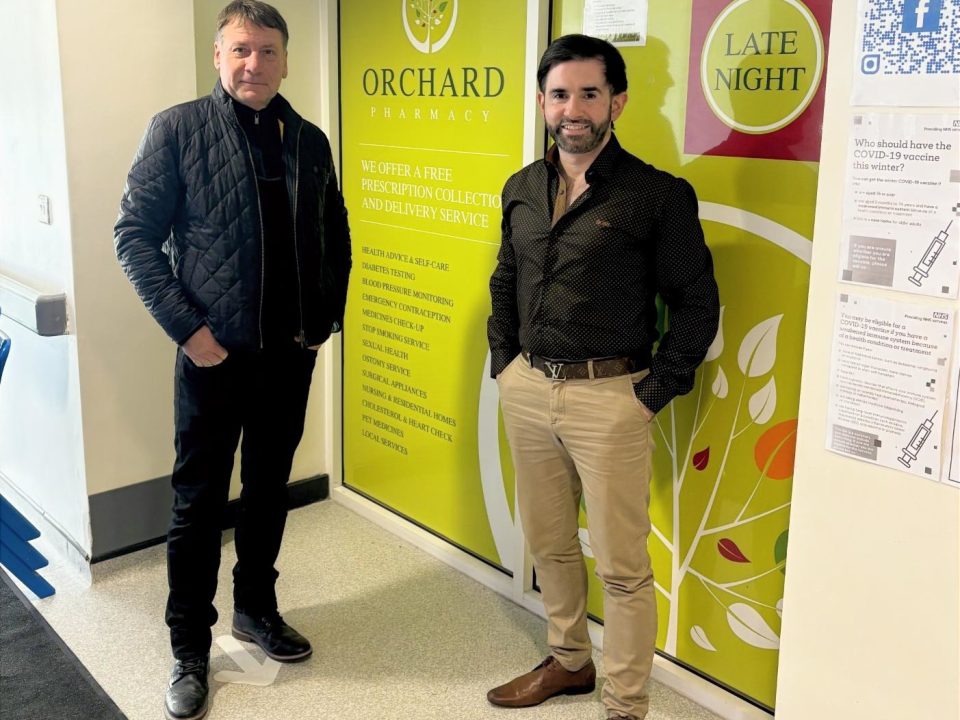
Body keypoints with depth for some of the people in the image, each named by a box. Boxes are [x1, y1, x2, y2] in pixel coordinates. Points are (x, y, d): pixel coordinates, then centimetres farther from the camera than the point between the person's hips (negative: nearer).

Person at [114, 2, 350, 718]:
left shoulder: (310, 141, 7)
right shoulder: (178, 129, -6)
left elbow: (336, 237, 15)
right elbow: (135, 233, -8)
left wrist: (327, 317, 6)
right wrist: (187, 326, -14)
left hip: (292, 354, 4)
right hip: (215, 353, -4)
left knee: (269, 489, 17)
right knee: (200, 502, 6)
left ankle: (257, 607, 37)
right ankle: (190, 650, 21)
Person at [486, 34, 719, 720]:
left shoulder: (658, 194, -8)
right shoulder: (522, 188, 9)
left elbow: (697, 303, -6)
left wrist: (653, 394, -10)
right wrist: (504, 363, 12)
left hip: (609, 398, -6)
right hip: (527, 390, 6)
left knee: (622, 564, 3)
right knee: (548, 544, 19)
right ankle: (569, 662, 39)